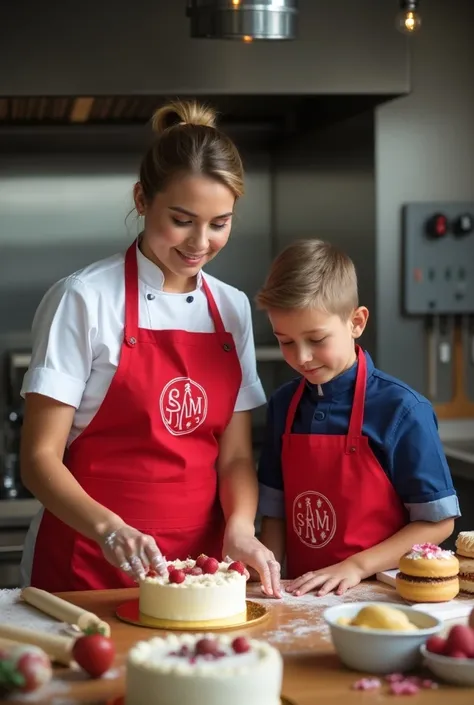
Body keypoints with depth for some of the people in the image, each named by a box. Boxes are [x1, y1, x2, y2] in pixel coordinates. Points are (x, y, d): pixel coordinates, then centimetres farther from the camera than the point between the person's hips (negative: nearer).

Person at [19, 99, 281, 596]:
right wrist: (109, 528, -27)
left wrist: (240, 528, -13)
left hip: (199, 562, 4)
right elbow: (39, 457, -11)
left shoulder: (232, 310, 5)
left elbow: (235, 456, 7)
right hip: (88, 571, -4)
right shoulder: (85, 299, -10)